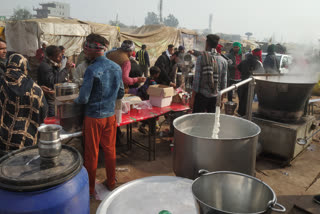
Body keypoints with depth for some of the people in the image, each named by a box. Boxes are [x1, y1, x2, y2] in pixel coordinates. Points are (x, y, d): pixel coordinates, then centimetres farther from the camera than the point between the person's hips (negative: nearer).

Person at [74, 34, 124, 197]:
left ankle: (90, 189, 24)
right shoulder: (117, 67, 0)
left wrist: (75, 100, 3)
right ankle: (111, 183, 32)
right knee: (110, 150, 17)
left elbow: (83, 99, -18)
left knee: (91, 154, 9)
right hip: (110, 115, 6)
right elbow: (121, 93, 8)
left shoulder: (92, 70, -20)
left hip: (94, 117, -5)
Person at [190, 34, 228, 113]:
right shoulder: (223, 61, 2)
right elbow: (224, 82, 4)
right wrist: (221, 99, 15)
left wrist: (192, 98, -4)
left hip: (201, 95, -3)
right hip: (215, 97, 3)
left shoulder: (201, 58, -7)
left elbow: (196, 79, -10)